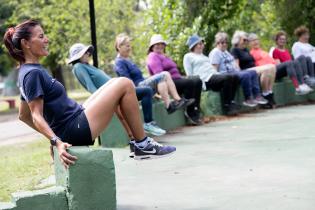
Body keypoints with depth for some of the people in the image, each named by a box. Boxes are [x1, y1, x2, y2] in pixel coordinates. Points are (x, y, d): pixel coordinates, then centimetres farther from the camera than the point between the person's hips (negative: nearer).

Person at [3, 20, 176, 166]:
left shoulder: (28, 71, 13)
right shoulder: (32, 73, -15)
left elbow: (24, 116, 19)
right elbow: (37, 116, -21)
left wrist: (53, 134, 21)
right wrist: (57, 141, -32)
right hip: (77, 130, -10)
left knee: (115, 83, 18)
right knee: (125, 85, -8)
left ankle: (139, 141, 13)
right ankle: (143, 146, 1)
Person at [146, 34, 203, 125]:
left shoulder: (165, 56, 33)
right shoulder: (153, 56, 1)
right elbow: (159, 74, -14)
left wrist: (181, 77, 9)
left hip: (176, 79, 10)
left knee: (197, 81, -12)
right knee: (190, 83, -28)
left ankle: (196, 110, -20)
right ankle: (190, 113, -22)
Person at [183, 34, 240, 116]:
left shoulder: (203, 55, 34)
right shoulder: (188, 56, 10)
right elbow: (189, 74, 0)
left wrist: (218, 73, 10)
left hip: (215, 75, 8)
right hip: (206, 79, -8)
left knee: (235, 77, -18)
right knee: (227, 78, -31)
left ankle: (230, 103, -16)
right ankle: (226, 108, -26)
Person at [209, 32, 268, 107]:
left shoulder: (226, 52, 26)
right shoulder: (215, 53, -6)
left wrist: (239, 71, 10)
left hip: (234, 72, 10)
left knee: (253, 72, -5)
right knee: (246, 75, -29)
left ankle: (257, 96, -14)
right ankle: (248, 99, -22)